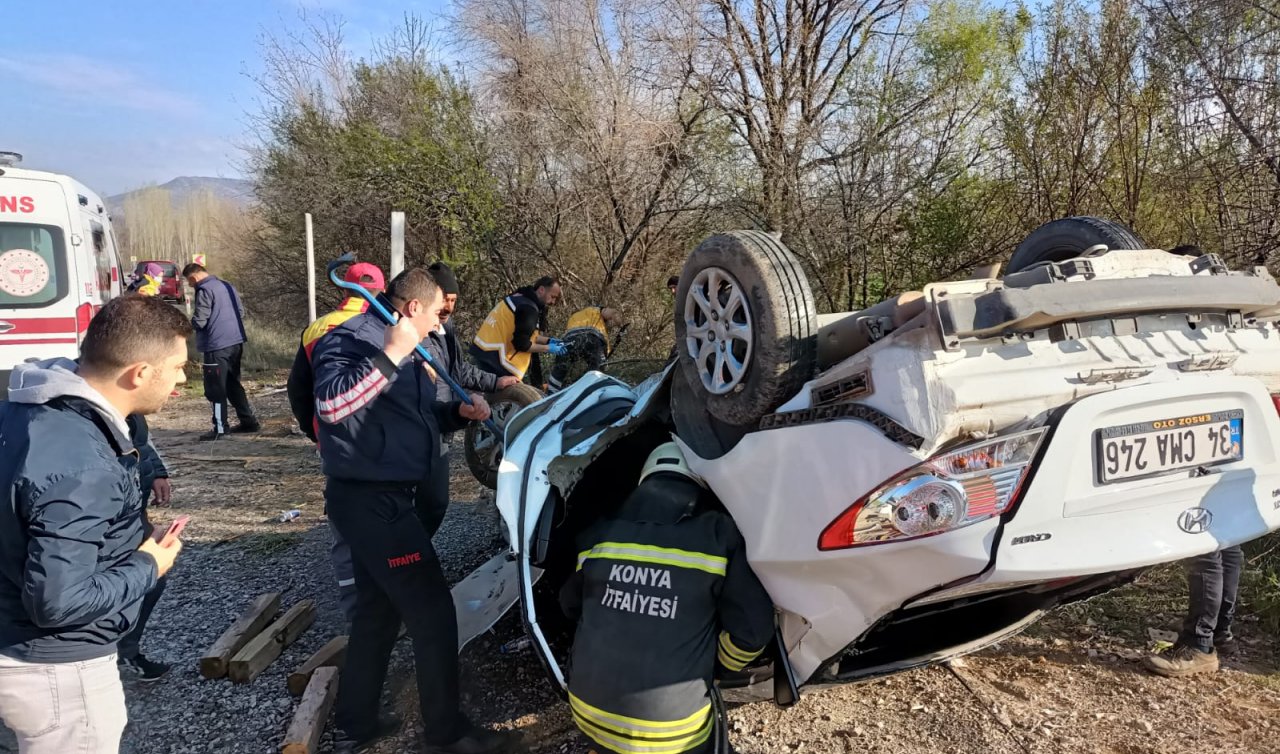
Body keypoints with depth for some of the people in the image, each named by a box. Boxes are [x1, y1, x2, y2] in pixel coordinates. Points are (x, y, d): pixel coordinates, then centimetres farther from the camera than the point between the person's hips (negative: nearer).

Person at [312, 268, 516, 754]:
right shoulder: (351, 339, -15)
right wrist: (390, 357, -32)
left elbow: (410, 418, 22)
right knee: (432, 611, -3)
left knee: (378, 611, 20)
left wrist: (459, 412, 6)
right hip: (368, 498, -11)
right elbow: (331, 405, -31)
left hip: (382, 497, 11)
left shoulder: (404, 352, 15)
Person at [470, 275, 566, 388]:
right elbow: (521, 344, -18)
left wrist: (548, 341, 12)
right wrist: (548, 348, -8)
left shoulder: (520, 298, 13)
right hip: (495, 357, -11)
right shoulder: (528, 308, -17)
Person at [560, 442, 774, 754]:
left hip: (590, 710, 4)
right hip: (670, 728, -3)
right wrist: (720, 664, 11)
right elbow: (753, 628, -8)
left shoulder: (600, 534, 1)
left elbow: (570, 604, 15)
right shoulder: (718, 535, -8)